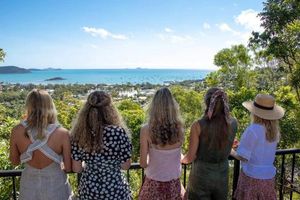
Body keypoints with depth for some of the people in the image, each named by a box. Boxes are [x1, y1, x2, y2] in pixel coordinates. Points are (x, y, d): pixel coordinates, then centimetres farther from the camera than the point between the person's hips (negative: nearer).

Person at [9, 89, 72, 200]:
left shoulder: (17, 131, -17)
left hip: (29, 187, 2)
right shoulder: (62, 133, -23)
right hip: (55, 188, -2)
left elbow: (14, 161, 0)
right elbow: (68, 168, -11)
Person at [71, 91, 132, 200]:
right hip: (115, 189, -2)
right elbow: (126, 165, -11)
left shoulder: (79, 134, -12)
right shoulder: (118, 132, -20)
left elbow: (76, 168, -4)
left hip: (89, 189, 2)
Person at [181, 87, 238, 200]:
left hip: (201, 176, -3)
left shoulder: (198, 126, -21)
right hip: (222, 176, 4)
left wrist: (182, 160, 7)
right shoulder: (233, 123, -11)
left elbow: (190, 157, -14)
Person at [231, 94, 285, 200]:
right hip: (269, 176, 6)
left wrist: (232, 152, 2)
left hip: (252, 176, -6)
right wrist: (243, 144, 16)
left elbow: (243, 157, -18)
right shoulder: (274, 130, 0)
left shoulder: (252, 130, -19)